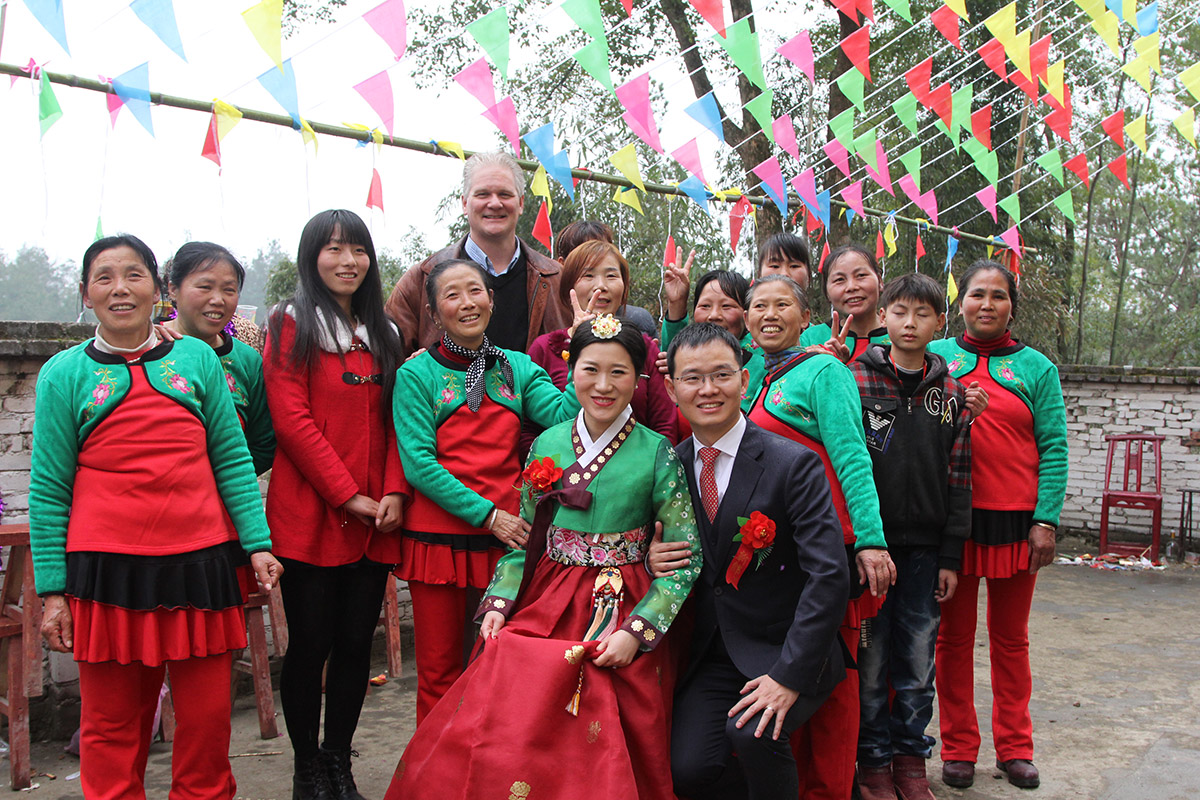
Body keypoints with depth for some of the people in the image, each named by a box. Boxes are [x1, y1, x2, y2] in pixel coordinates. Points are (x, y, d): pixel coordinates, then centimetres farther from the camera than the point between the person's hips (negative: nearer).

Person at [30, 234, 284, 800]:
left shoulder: (196, 357, 7)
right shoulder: (64, 374, 4)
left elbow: (233, 459, 8)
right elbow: (48, 491, 4)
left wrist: (259, 543, 0)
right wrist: (52, 590, 1)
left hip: (201, 562, 1)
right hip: (109, 568, -1)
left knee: (208, 720, 9)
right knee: (112, 726, 9)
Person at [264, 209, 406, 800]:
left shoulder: (383, 334, 16)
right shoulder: (292, 324, 0)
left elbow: (395, 420, 11)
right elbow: (292, 419, -9)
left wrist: (394, 491, -4)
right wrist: (348, 495, -13)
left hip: (374, 519, 5)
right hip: (309, 515, -4)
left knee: (356, 641, 8)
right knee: (311, 643, 1)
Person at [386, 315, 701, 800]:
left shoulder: (658, 454, -7)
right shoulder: (547, 445, 5)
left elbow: (685, 559, -8)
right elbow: (524, 540, 12)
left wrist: (636, 632, -17)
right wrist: (499, 603, -3)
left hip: (620, 618, -3)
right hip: (543, 609, 3)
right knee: (500, 741, -5)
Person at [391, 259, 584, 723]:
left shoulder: (517, 368, 9)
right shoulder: (418, 374, 0)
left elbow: (564, 414, -7)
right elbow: (418, 462, -9)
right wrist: (487, 514, -14)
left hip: (508, 534, 3)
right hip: (438, 536, -2)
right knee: (439, 671, 8)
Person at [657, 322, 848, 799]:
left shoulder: (793, 464, -11)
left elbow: (829, 577, -17)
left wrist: (788, 676, -22)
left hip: (783, 652, -4)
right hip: (710, 658, 4)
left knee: (751, 730, -29)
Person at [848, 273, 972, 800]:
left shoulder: (951, 393, 8)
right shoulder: (854, 379, -1)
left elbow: (958, 479, 8)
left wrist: (951, 556, 4)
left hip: (925, 548, 3)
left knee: (919, 662, 9)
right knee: (871, 659, 4)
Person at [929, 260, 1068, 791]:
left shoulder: (1035, 367, 6)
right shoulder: (935, 357, 6)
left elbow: (1053, 448, 1)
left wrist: (1045, 520, -6)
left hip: (1016, 521, 1)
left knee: (1011, 638, 10)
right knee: (954, 636, 6)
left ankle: (1014, 748, 22)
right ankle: (958, 749, 18)